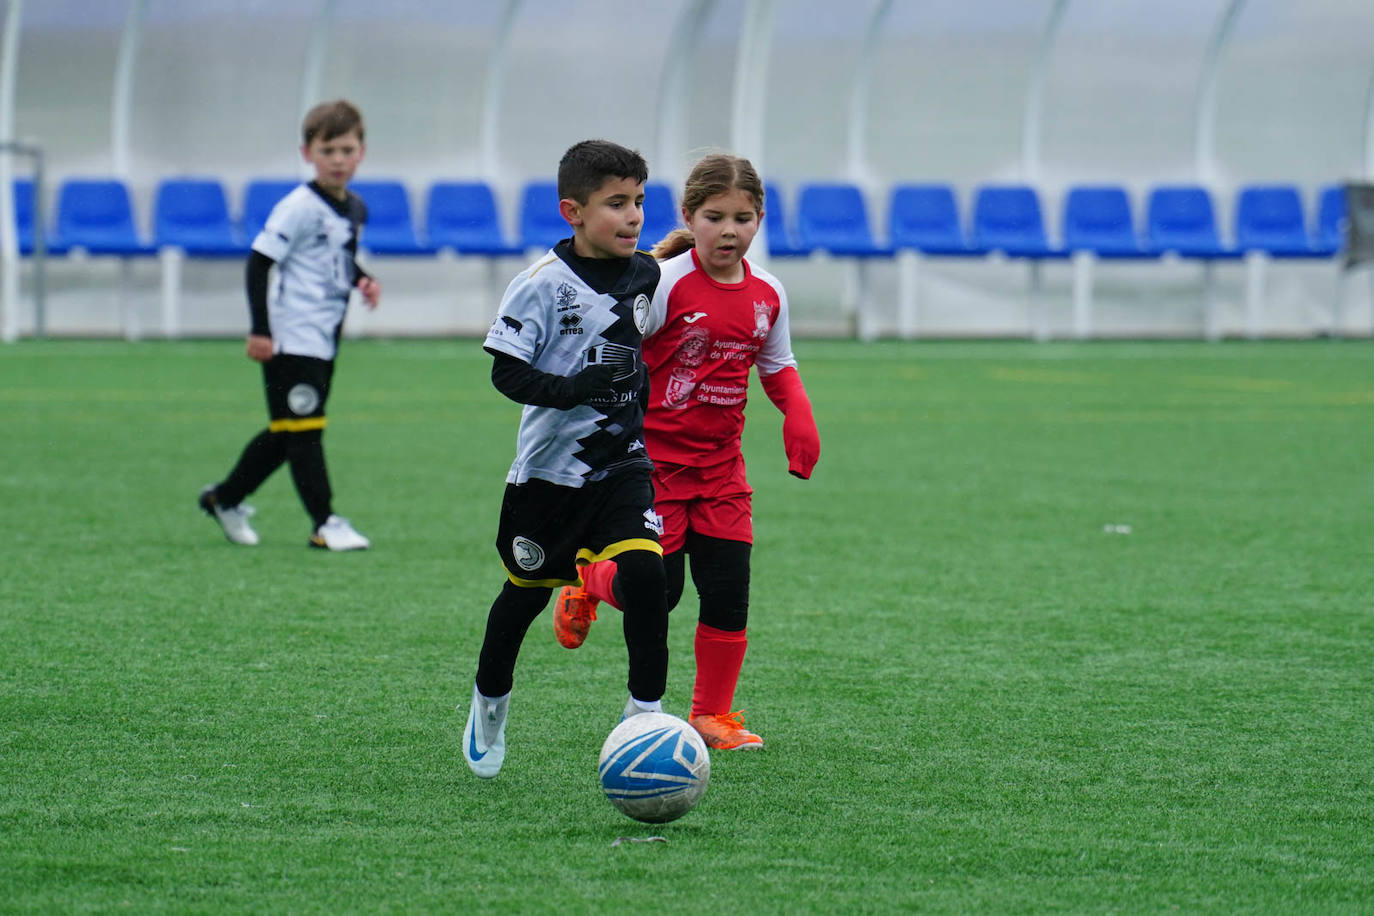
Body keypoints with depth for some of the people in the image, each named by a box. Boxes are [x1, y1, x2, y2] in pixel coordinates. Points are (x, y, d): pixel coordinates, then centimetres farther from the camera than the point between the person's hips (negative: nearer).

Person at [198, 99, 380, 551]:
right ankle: (325, 523, -4)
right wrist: (260, 330, -18)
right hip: (292, 340, -8)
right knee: (302, 429, -5)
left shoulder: (354, 209, 11)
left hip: (324, 341, 8)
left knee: (284, 434, 15)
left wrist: (363, 281, 5)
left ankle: (225, 498, 30)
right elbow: (259, 263, -14)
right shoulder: (299, 208, -14)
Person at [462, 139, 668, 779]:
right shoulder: (543, 283, -15)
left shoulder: (645, 275, 2)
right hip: (549, 465, -3)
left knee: (645, 571, -16)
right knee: (527, 590, 12)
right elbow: (507, 371, -17)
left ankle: (645, 711, -6)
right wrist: (572, 389, -30)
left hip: (623, 462, 3)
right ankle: (489, 701, 36)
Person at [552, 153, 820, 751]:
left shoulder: (767, 294, 3)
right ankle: (589, 581, 29)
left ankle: (712, 715, 13)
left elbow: (777, 365, 18)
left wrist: (799, 416, 0)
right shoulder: (667, 283, -15)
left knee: (728, 592, 0)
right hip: (655, 459, -5)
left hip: (720, 464, 5)